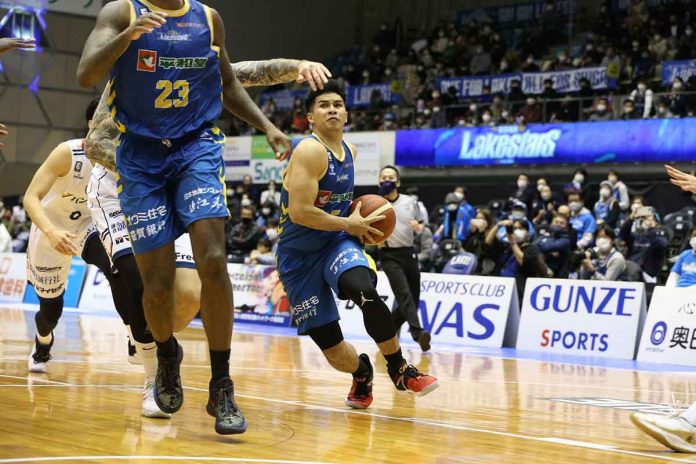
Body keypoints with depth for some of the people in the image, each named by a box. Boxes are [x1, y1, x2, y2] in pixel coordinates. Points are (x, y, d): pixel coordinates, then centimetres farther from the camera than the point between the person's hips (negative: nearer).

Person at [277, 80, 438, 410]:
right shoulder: (310, 151, -18)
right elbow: (300, 212, -26)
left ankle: (400, 370, -15)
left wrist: (358, 213, 5)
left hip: (336, 243, 4)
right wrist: (349, 224, -16)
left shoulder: (349, 152, 7)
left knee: (365, 291, -32)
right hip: (299, 255, -4)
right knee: (333, 351, -5)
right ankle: (362, 373, 31)